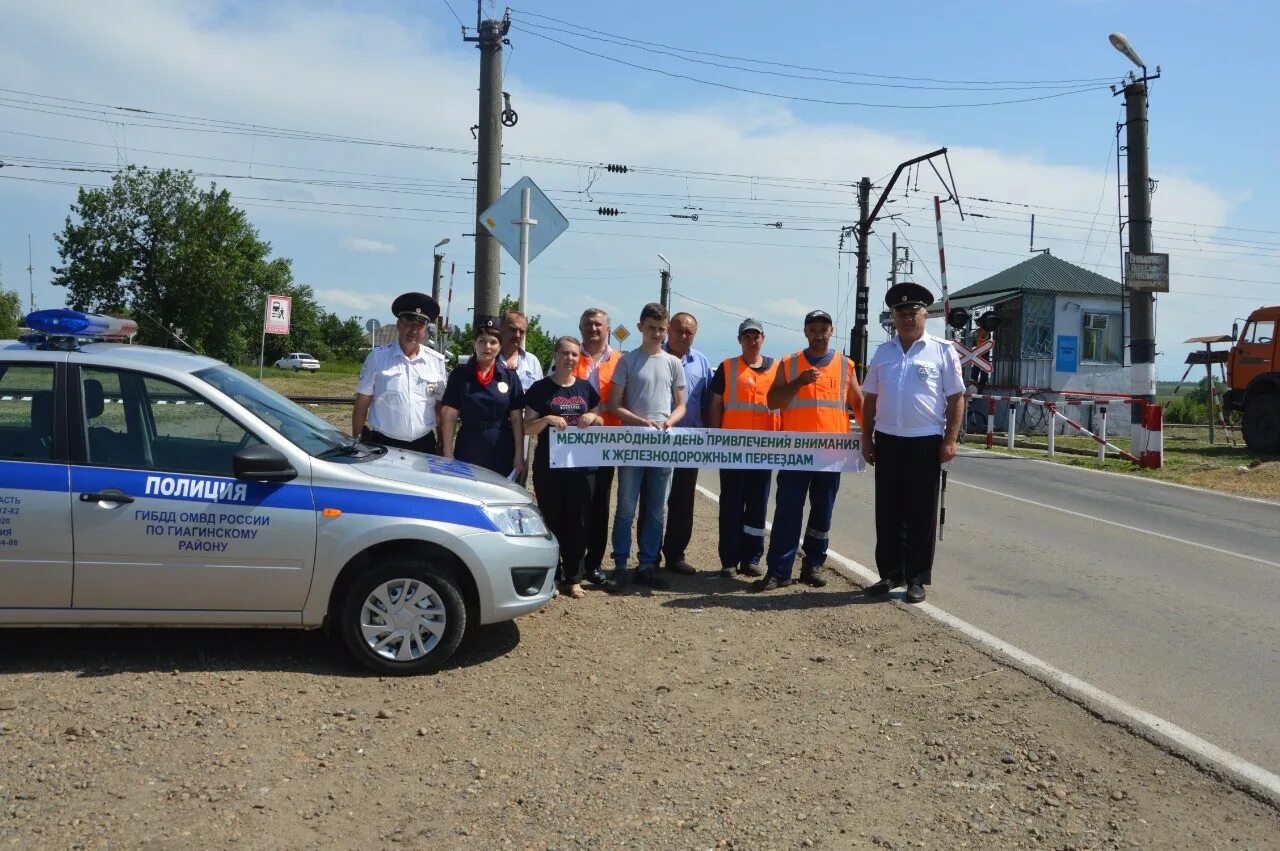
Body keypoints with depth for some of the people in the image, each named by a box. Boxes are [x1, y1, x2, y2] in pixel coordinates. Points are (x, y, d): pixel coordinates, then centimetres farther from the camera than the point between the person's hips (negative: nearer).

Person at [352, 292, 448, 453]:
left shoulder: (437, 361, 5)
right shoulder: (377, 357, -1)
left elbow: (441, 407, 9)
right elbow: (361, 404, 2)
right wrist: (357, 442, 0)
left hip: (424, 446, 2)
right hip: (382, 445, -2)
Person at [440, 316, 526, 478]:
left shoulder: (510, 377, 3)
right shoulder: (460, 375, 0)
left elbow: (517, 418, 4)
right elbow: (449, 417, -1)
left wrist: (519, 455, -1)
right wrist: (447, 454, -5)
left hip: (502, 454, 1)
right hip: (469, 451, -1)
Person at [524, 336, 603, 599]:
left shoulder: (585, 387, 11)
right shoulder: (540, 388, 1)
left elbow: (601, 422, 18)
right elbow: (527, 427, 0)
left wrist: (593, 417, -3)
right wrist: (547, 419, -18)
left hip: (582, 466, 3)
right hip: (549, 466, -3)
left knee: (578, 522, 5)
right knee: (551, 520, 2)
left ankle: (574, 579, 15)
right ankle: (551, 577, 13)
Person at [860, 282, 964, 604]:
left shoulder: (942, 351, 0)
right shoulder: (882, 353, 10)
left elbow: (956, 399, -2)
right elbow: (870, 399, 14)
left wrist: (950, 440, -8)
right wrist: (867, 438, 9)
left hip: (925, 442, -3)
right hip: (887, 441, 4)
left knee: (922, 514, 3)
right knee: (887, 512, 9)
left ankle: (917, 578, 12)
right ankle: (890, 573, 20)